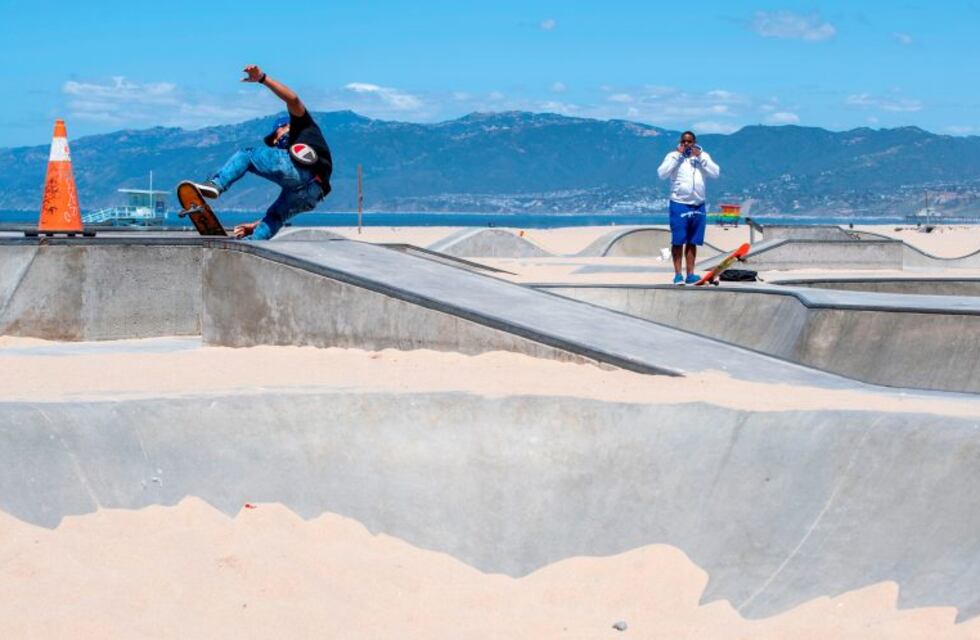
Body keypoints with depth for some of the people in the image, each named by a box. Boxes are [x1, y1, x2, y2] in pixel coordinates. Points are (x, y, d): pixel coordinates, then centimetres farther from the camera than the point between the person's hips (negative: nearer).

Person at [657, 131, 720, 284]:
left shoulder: (703, 156, 11)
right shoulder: (673, 156, 2)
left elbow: (716, 173, -2)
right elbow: (662, 174, -12)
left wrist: (700, 156, -8)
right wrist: (677, 155, -12)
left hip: (698, 206, 3)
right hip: (679, 204, -3)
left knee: (692, 243, 8)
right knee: (678, 242, -3)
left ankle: (690, 275, 11)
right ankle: (677, 274, 0)